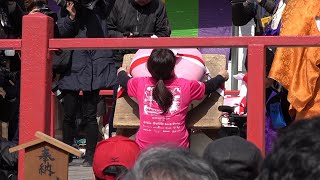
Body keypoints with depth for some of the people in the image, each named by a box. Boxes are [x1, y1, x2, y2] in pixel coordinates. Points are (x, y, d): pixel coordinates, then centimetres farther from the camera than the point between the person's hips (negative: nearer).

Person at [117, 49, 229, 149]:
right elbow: (208, 87, 19)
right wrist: (222, 76, 40)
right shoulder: (186, 86, -1)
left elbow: (124, 81, 25)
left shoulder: (140, 84, 2)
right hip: (177, 147, -1)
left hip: (144, 146, 1)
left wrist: (122, 72, 48)